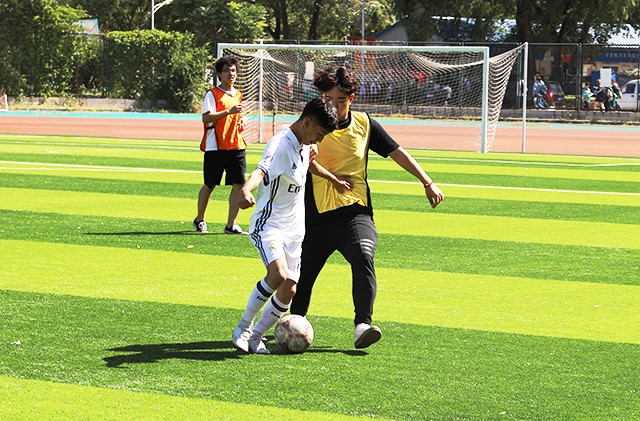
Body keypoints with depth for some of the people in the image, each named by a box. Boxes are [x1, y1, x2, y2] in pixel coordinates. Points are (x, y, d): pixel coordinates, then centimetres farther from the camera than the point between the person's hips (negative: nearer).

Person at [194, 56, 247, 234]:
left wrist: (241, 121, 8)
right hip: (215, 146, -5)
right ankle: (200, 220, 24)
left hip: (236, 146, 5)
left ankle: (231, 224, 0)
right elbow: (206, 117, -17)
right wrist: (228, 111, -26)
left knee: (239, 184, -5)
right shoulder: (212, 94, -5)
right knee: (210, 185, 5)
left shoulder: (238, 95, 16)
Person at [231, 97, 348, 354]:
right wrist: (246, 189, -59)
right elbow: (261, 171, -39)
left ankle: (255, 336, 14)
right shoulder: (280, 145, -19)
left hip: (294, 230, 8)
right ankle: (243, 328, -12)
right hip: (268, 225, -8)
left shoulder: (303, 146, 8)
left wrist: (333, 179, 43)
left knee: (289, 290, -1)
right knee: (278, 275, -28)